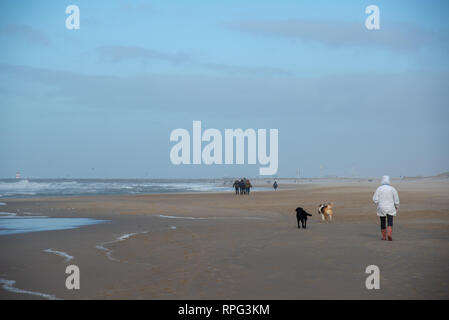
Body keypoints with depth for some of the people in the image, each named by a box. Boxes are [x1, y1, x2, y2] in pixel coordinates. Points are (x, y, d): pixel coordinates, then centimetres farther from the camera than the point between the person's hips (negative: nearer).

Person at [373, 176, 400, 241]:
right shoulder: (392, 189, -2)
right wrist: (396, 206, 17)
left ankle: (384, 236, 18)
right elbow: (396, 199, 0)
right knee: (390, 223, -2)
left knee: (383, 222, 14)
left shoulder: (379, 189, -3)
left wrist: (378, 205, 12)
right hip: (390, 209, -1)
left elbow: (375, 199, -7)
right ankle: (389, 234, -25)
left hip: (381, 208, 1)